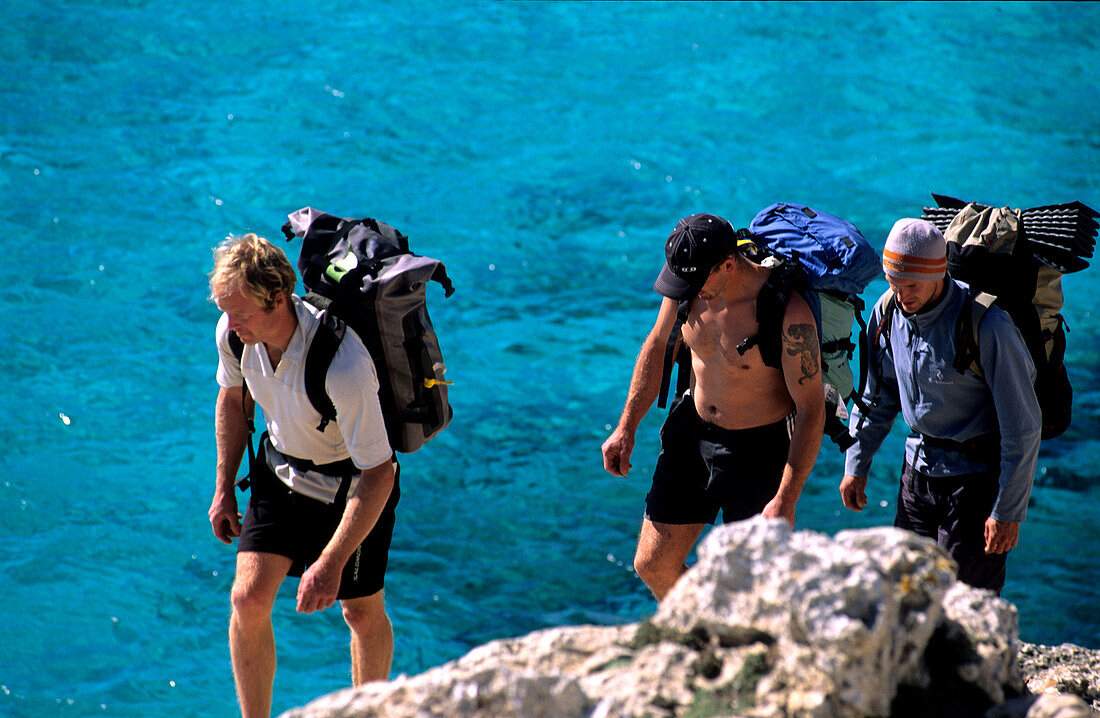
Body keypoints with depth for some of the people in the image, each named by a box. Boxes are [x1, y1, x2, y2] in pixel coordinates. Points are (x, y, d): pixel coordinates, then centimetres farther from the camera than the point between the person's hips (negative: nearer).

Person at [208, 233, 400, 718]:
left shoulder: (343, 365, -39)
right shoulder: (234, 333, -20)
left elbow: (379, 474, -33)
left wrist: (331, 563, -36)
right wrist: (224, 488, 11)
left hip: (351, 477, -5)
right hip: (282, 465, 5)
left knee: (362, 613, 8)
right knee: (248, 597, -5)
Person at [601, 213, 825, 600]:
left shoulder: (788, 313, -28)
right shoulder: (689, 282, -10)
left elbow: (812, 409, -23)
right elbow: (658, 345, 10)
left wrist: (785, 500, -26)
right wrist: (626, 426, 12)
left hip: (759, 450, -6)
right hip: (691, 435, 6)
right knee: (653, 566, 9)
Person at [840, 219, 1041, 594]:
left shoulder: (988, 327, -23)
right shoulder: (889, 311, -3)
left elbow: (1023, 426, -19)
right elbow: (876, 397, 15)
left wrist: (1008, 511, -18)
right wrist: (856, 465, 13)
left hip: (978, 475, -6)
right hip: (919, 468, 6)